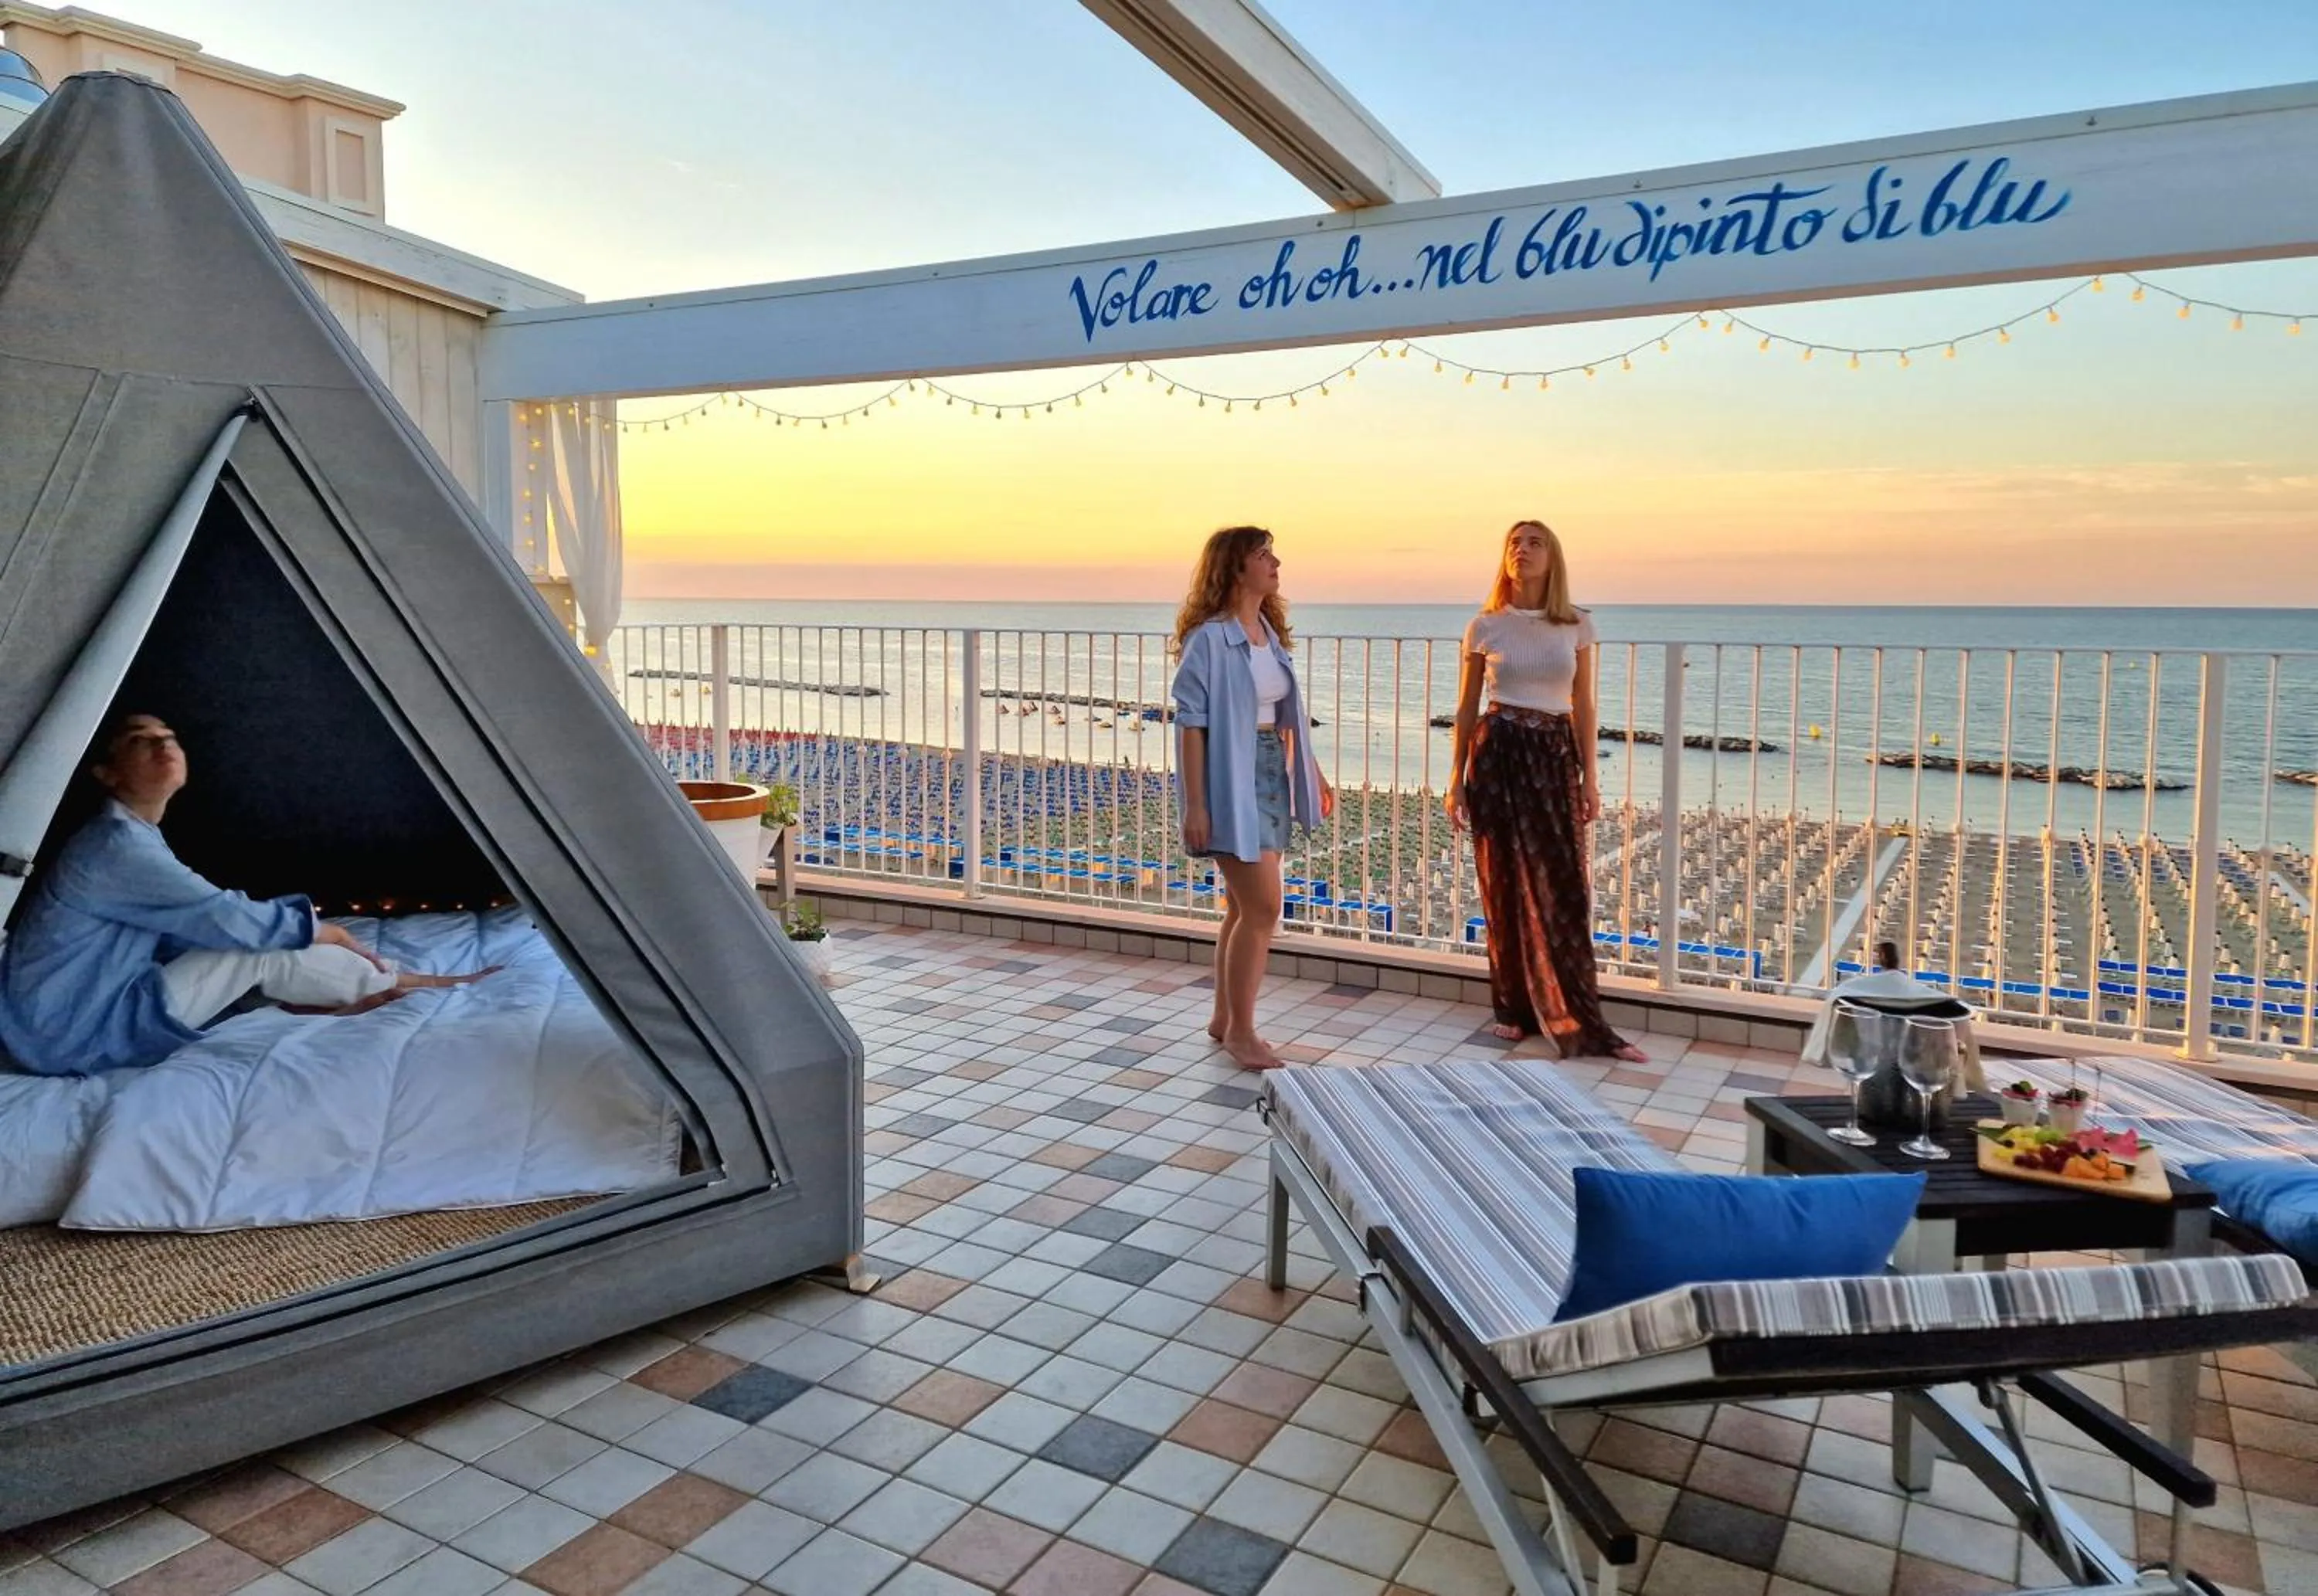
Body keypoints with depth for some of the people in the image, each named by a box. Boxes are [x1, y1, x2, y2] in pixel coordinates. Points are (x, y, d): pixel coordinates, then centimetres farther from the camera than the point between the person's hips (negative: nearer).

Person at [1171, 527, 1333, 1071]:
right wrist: (1195, 804, -17)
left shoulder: (1271, 632, 11)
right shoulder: (1210, 637, -12)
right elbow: (1191, 722, -14)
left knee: (1244, 907, 13)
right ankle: (1241, 1031, 6)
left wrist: (1313, 775, 17)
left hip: (1271, 775, 8)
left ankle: (1224, 1019, 26)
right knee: (1263, 907, -8)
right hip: (1232, 780, -8)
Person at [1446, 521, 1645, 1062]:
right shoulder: (1486, 626, 2)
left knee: (1564, 886, -1)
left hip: (1555, 754, 1)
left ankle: (1577, 1021, 6)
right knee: (1507, 886, 3)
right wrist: (1456, 779, 5)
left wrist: (1590, 776, 5)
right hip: (1498, 753, -1)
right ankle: (1515, 1008, 16)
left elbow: (1583, 706, 9)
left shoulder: (1577, 626, 5)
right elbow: (1467, 709, 6)